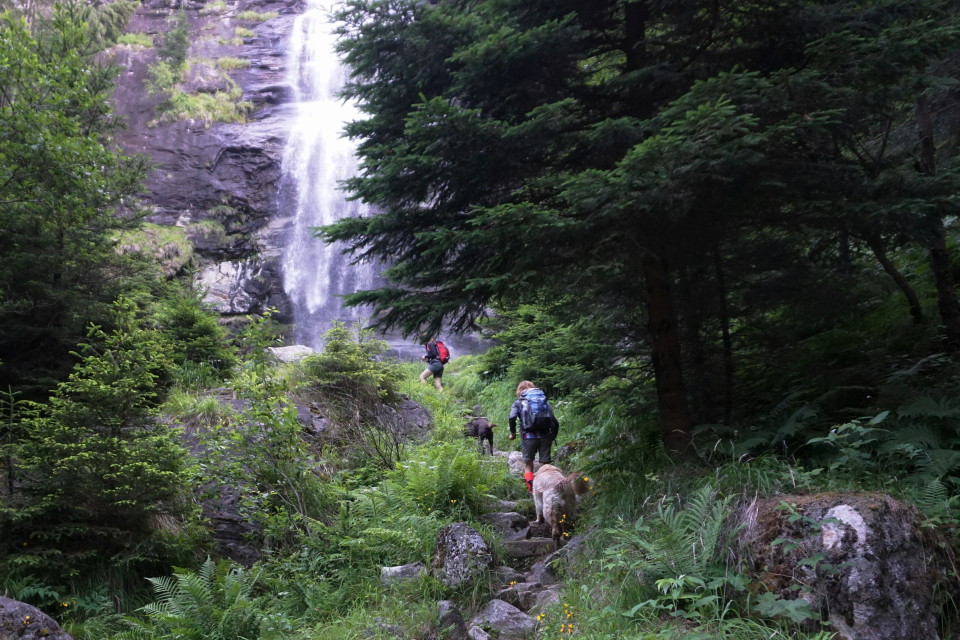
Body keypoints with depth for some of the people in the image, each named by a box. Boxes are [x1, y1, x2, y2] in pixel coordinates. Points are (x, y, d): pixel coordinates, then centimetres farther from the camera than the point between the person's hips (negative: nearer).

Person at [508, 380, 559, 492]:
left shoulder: (519, 402, 11)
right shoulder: (545, 402, 18)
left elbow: (512, 418, -9)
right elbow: (555, 423, 9)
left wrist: (512, 432, 4)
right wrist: (552, 438, 19)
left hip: (529, 436, -2)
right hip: (545, 436, 2)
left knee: (528, 464, 10)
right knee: (545, 464, 7)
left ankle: (531, 486, -8)